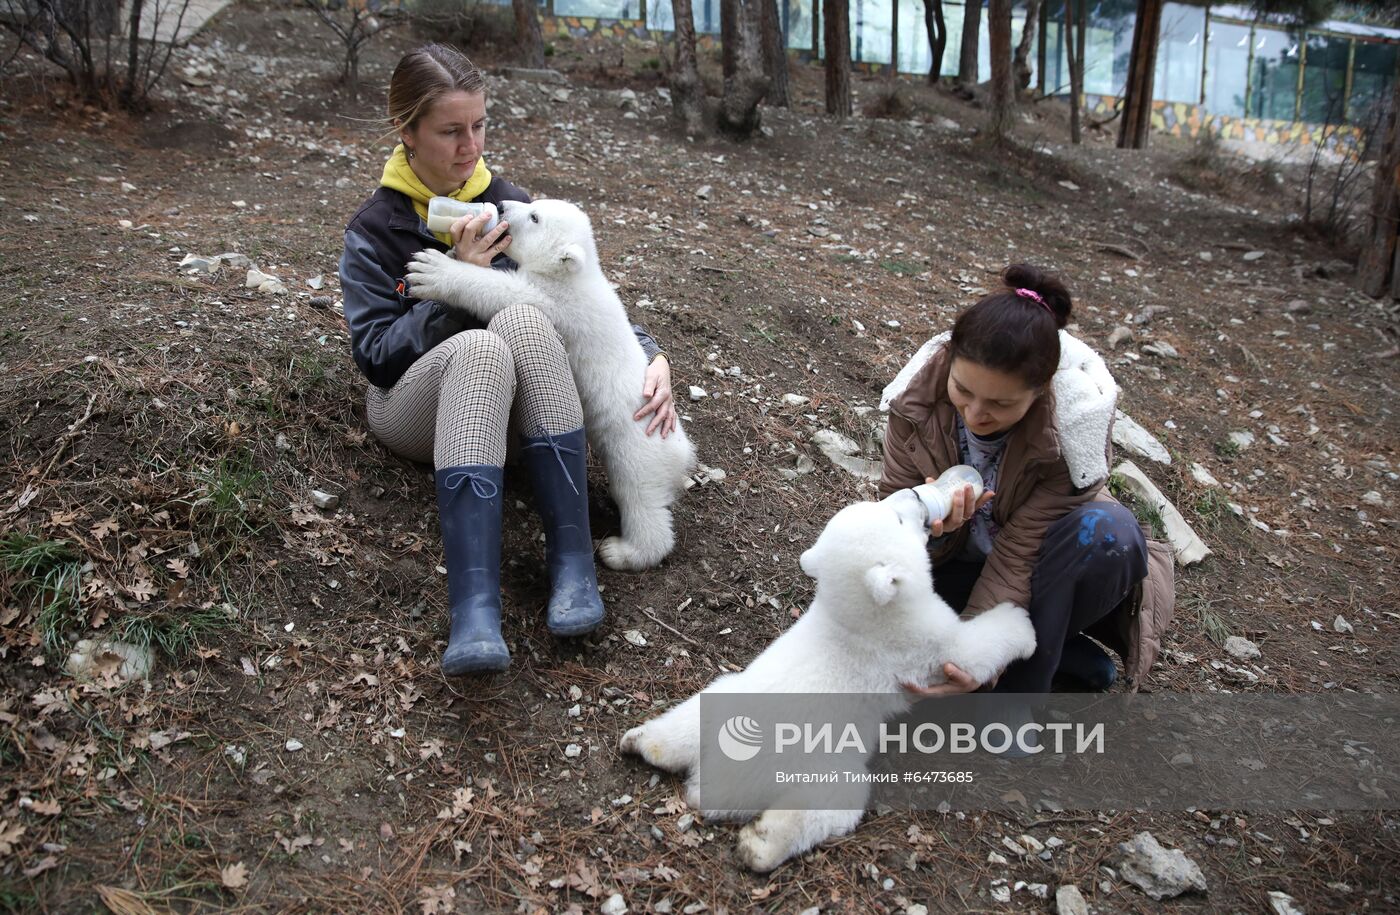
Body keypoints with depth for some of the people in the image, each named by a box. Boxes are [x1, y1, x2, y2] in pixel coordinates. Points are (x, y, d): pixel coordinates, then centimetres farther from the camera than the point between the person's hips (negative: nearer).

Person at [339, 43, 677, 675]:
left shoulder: (508, 205, 6)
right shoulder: (375, 228, 0)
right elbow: (375, 355, -8)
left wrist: (650, 356, -12)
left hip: (504, 403, 2)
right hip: (415, 408, -2)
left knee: (523, 316, -32)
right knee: (480, 347, -38)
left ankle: (573, 564, -37)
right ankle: (475, 610, -52)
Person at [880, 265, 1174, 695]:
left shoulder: (1070, 432, -29)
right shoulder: (919, 399, -22)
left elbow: (1018, 556, -28)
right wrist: (927, 525, -40)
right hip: (963, 559, 3)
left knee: (1108, 530, -35)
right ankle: (1058, 652, -9)